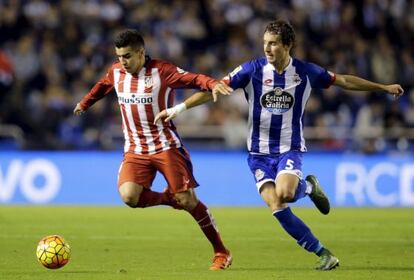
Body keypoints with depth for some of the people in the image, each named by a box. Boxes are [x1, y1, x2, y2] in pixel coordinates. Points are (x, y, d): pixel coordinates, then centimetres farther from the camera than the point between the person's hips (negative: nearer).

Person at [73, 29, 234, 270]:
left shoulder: (162, 71, -11)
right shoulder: (116, 72, 5)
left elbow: (193, 79, -21)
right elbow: (102, 87, 27)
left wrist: (213, 84, -42)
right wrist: (85, 103, 43)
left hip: (166, 146, -4)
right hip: (135, 150, 4)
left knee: (188, 201, -8)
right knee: (129, 196, -23)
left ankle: (222, 252, 7)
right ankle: (168, 198, 9)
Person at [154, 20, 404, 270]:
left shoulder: (306, 72, -5)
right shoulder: (252, 70, -8)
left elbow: (344, 81, 8)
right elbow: (216, 88, -8)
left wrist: (384, 87, 14)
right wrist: (180, 108, -15)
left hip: (290, 149, -1)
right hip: (260, 153, 1)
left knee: (285, 193, -30)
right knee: (277, 207, -15)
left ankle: (309, 186, 7)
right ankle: (323, 254, -3)